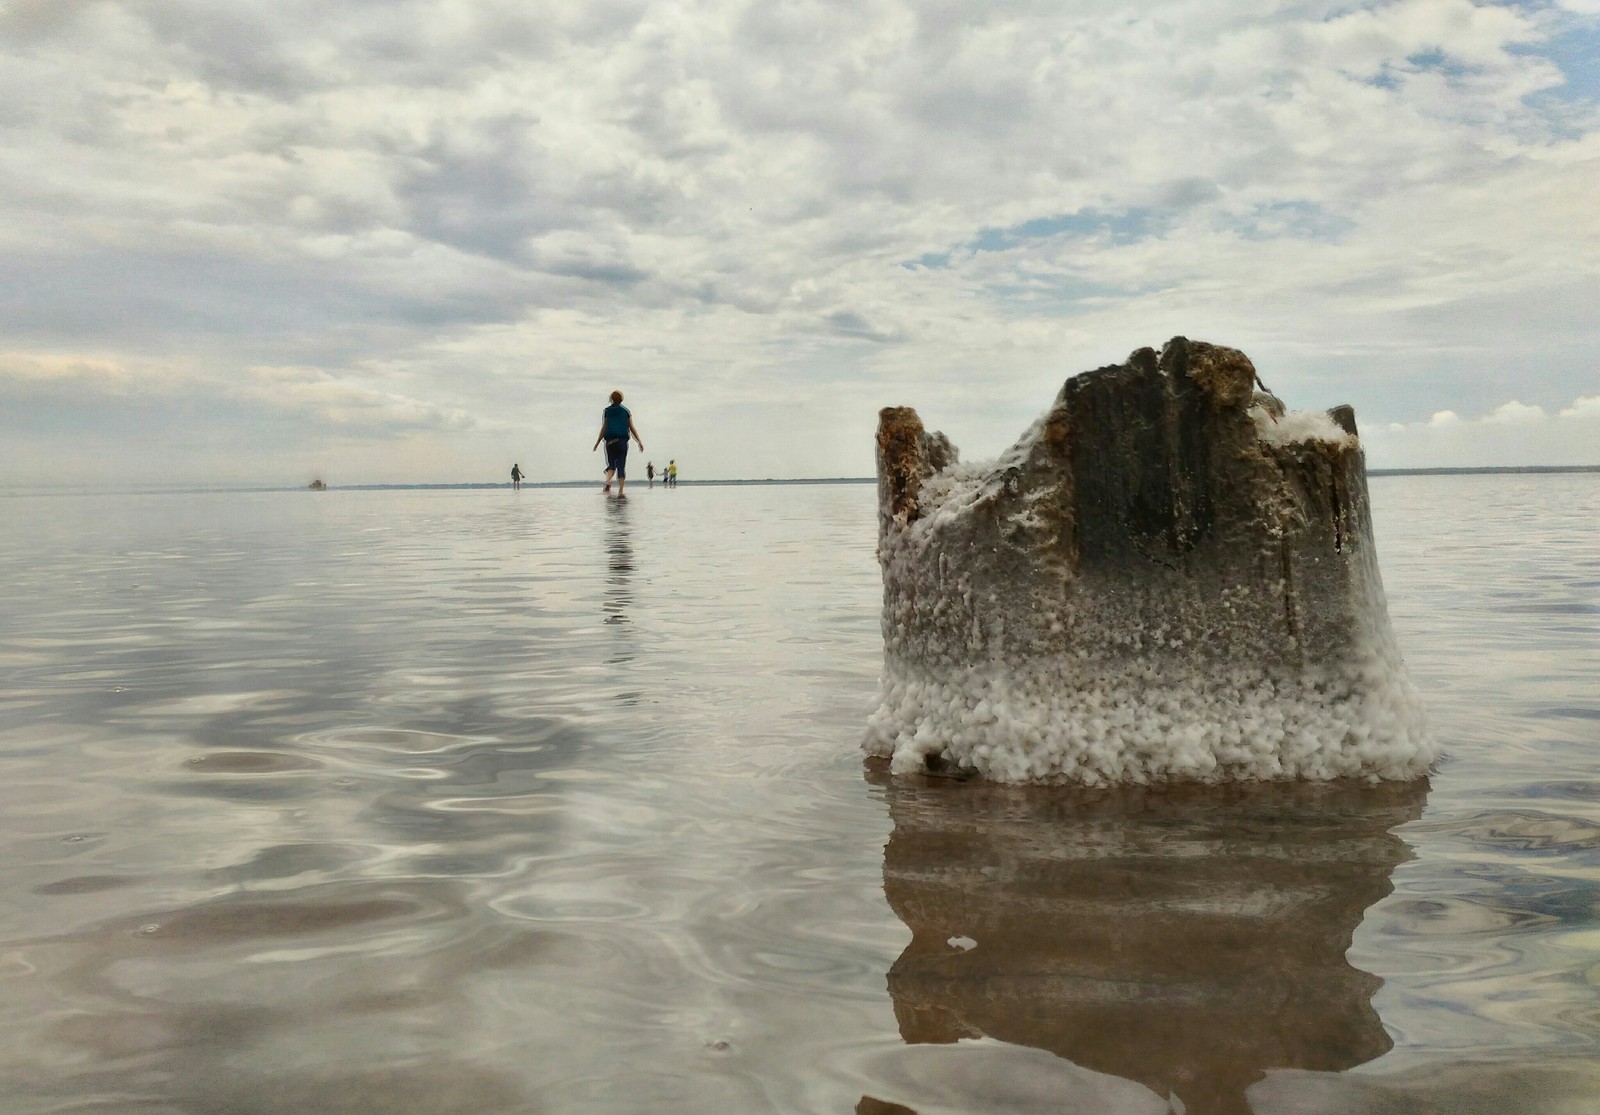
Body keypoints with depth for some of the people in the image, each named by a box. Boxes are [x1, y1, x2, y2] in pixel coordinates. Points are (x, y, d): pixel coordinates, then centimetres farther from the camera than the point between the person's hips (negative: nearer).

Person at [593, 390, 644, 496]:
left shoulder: (606, 411, 5)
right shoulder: (626, 411, 7)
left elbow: (604, 428, 0)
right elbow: (632, 428, 3)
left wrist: (597, 443, 4)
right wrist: (639, 441, 7)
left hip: (610, 441, 0)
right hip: (622, 441, 0)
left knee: (611, 464, 9)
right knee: (621, 466, 2)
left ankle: (608, 482, -19)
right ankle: (620, 490, -5)